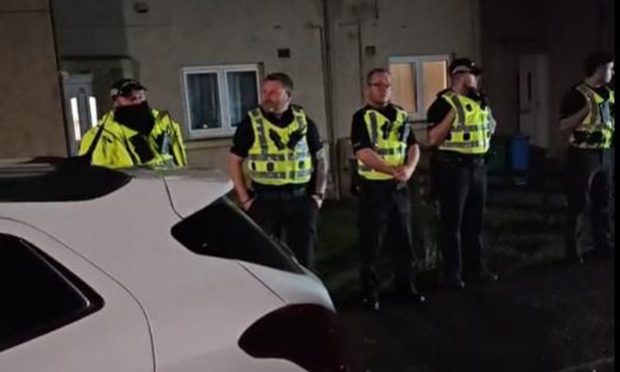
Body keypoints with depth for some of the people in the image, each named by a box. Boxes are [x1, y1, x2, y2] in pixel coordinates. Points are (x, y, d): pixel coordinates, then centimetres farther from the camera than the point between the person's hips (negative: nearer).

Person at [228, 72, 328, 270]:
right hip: (264, 200, -1)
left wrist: (319, 194, 3)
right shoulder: (251, 123, -2)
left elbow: (320, 158, 12)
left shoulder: (304, 121, 4)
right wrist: (245, 199, -5)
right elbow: (234, 161, 2)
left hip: (301, 199, 2)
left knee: (303, 256, 9)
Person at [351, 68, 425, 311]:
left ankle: (406, 286, 28)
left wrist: (409, 168, -12)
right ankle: (369, 293, 17)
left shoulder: (401, 115, 11)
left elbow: (413, 146, 8)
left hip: (400, 187, 5)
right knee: (371, 243, 4)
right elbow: (363, 153, -17)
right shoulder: (362, 117, -7)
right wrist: (393, 170, -24)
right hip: (373, 187, -5)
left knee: (404, 239, 13)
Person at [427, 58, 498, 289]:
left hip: (477, 166, 8)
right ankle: (452, 273, 9)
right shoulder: (443, 102, -10)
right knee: (452, 222, 0)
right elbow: (433, 139, -16)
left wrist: (483, 106, 7)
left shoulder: (478, 101, 14)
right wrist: (452, 114, -22)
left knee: (475, 220, 14)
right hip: (453, 167, -7)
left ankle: (474, 267, 26)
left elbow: (490, 128, 23)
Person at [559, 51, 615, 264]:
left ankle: (603, 245, 25)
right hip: (583, 154, -7)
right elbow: (563, 125, -15)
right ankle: (573, 249, 7)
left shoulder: (609, 93, 11)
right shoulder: (577, 93, -10)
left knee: (603, 202, 14)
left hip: (605, 154, 7)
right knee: (578, 204, -1)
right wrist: (587, 109, -20)